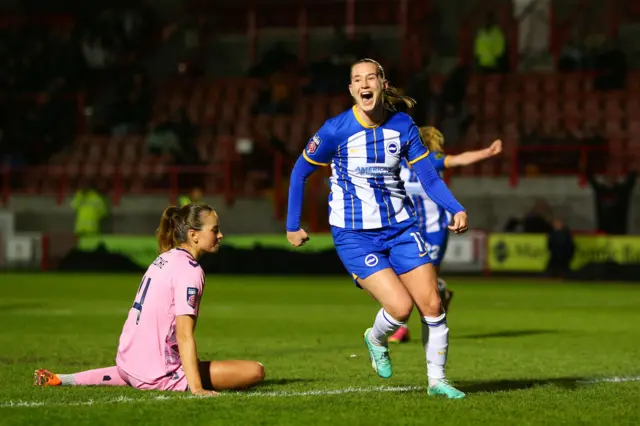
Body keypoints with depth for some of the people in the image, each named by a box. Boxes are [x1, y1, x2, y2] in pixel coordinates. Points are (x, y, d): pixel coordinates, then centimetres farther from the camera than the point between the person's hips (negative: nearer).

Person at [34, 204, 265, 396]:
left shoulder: (164, 259, 13)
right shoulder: (189, 270, -12)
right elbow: (184, 336, -19)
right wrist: (197, 388, -24)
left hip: (129, 362, 9)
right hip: (160, 374, -9)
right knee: (255, 371, -12)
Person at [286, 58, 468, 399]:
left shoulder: (403, 126, -4)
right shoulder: (336, 130, -13)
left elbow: (428, 177, 0)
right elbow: (299, 173, 0)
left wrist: (456, 209, -17)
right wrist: (292, 226, 2)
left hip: (400, 227, 4)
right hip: (355, 236, -4)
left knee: (432, 305, -3)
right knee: (401, 307, -18)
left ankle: (437, 380, 17)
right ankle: (376, 339, 18)